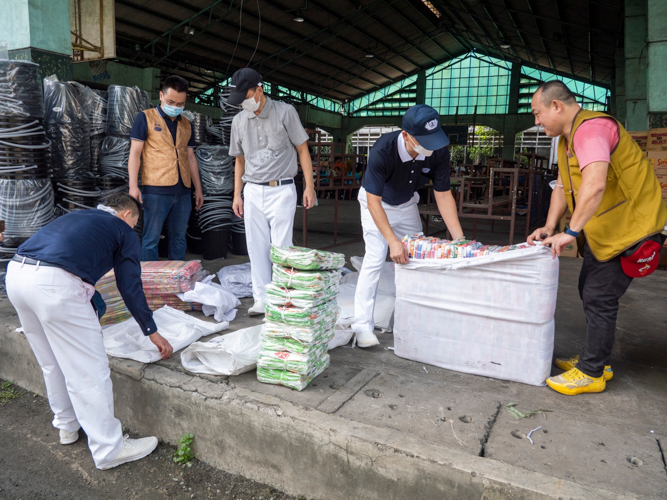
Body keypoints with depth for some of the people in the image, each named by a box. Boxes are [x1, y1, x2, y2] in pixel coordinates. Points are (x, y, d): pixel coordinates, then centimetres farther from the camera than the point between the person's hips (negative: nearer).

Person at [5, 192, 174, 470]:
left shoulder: (76, 217, 32)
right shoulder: (124, 232, 12)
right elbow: (130, 288, 8)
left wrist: (94, 304, 53)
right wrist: (152, 332, 15)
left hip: (16, 272, 8)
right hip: (54, 284, -8)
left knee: (52, 363, 25)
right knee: (88, 370, 3)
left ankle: (67, 425, 43)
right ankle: (109, 449, 15)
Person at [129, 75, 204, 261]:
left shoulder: (186, 124, 16)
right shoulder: (145, 118, 3)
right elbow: (135, 152, -1)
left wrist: (198, 189, 16)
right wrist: (133, 186, -10)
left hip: (183, 191, 5)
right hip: (155, 190, -5)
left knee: (179, 239, 10)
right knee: (151, 239, -2)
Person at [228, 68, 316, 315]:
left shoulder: (285, 112, -3)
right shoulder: (239, 121, 9)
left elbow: (302, 149, -1)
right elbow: (240, 160, 16)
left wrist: (309, 186, -7)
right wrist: (237, 195, 12)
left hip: (281, 190, -4)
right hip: (252, 192, 4)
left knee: (281, 248, -4)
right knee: (257, 249, 5)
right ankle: (261, 300, 13)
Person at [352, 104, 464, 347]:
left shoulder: (439, 152, -25)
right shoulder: (382, 151, -36)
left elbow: (443, 195, -16)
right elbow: (373, 201, -32)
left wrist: (460, 238, -22)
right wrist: (393, 241, -40)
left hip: (407, 203, 5)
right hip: (376, 202, -4)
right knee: (375, 258, -15)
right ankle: (362, 325, -10)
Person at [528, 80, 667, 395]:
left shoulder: (591, 128, -23)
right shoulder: (568, 138, 11)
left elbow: (595, 185, -36)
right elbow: (563, 185, 13)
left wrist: (571, 232, -32)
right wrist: (549, 227, 2)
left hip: (629, 226, -10)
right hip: (603, 229, 11)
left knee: (599, 298, -7)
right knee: (590, 291, 16)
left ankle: (591, 373, 7)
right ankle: (595, 360, 30)